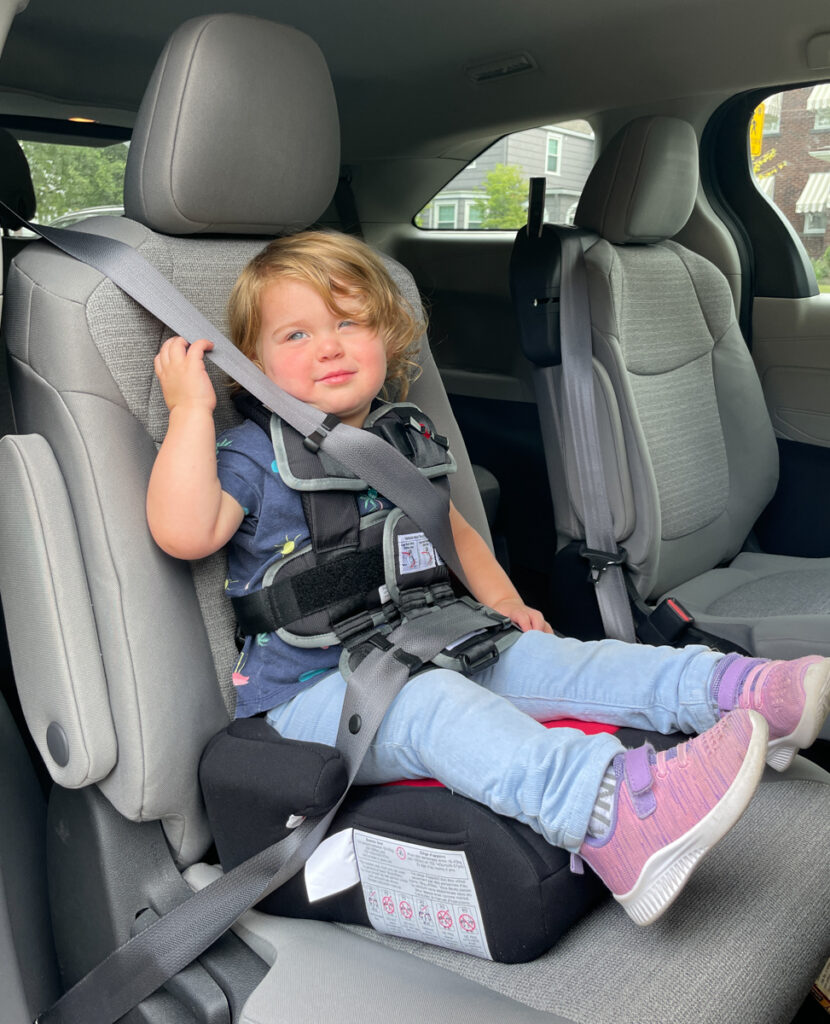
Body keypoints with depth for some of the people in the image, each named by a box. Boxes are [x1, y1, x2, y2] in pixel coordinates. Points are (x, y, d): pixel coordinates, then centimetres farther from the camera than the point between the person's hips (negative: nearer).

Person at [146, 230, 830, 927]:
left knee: (532, 656, -11)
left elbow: (447, 523, 25)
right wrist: (191, 408, -21)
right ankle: (612, 810, -53)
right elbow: (183, 532, -23)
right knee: (428, 702, -33)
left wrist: (498, 596, 13)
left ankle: (733, 690, -15)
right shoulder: (252, 454, -5)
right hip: (306, 695, -6)